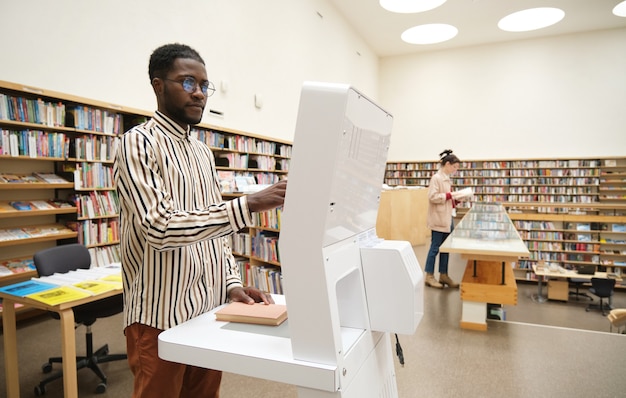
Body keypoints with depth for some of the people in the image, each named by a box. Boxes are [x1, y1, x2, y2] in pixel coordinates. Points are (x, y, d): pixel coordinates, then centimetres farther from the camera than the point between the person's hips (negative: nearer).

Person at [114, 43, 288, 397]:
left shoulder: (204, 153, 12)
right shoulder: (138, 143, -11)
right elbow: (160, 228, -24)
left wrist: (232, 283, 0)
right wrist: (248, 205, -30)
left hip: (210, 311, 7)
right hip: (162, 318, -6)